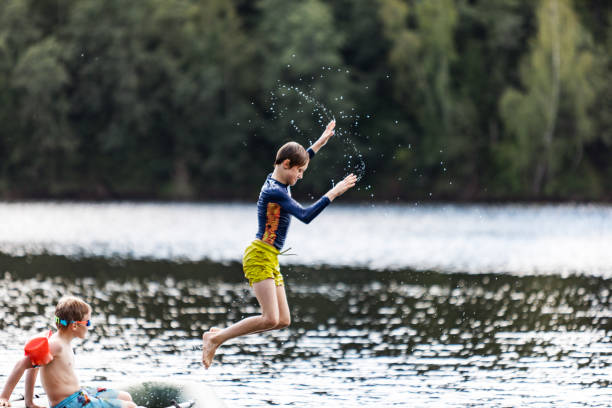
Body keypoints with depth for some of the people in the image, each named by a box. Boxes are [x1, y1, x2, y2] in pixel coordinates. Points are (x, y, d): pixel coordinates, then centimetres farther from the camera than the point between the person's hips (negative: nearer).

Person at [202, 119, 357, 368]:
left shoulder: (279, 182, 12)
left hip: (270, 260, 10)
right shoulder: (274, 192, -17)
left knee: (283, 321, 5)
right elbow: (305, 215, -25)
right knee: (270, 319, -19)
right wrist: (333, 193, -22)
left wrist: (320, 143, 38)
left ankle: (218, 334, 11)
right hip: (259, 256, -10)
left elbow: (297, 160, 35)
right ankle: (216, 338, -7)